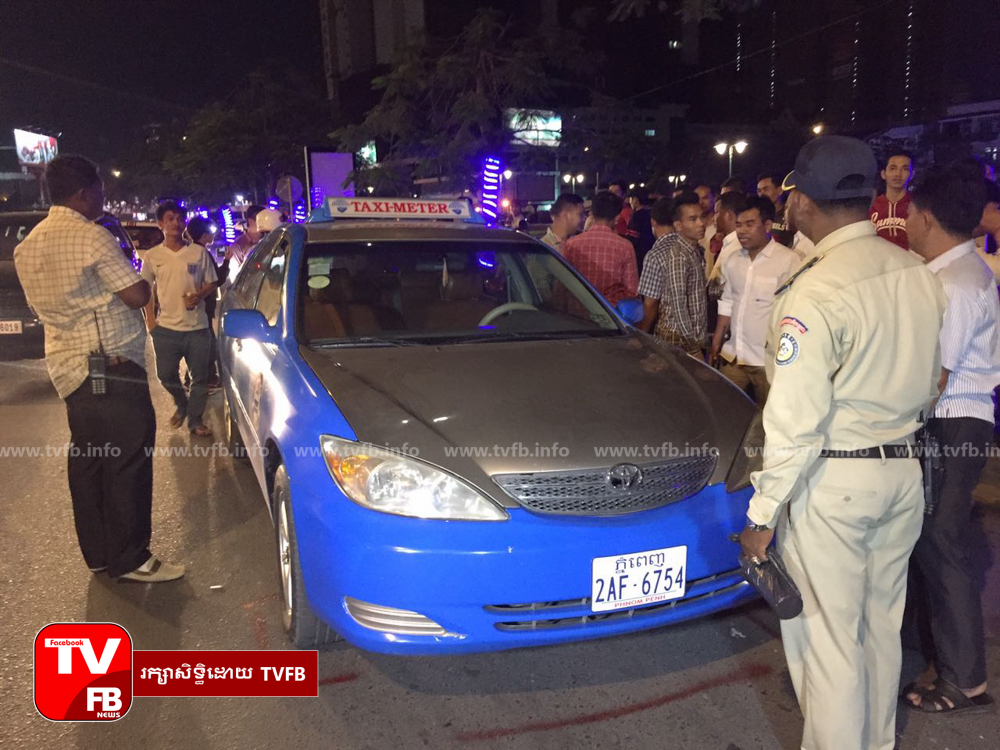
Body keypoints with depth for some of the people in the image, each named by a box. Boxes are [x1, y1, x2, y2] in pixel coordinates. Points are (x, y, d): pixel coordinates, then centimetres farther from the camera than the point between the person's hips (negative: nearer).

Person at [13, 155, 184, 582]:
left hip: (67, 363, 9)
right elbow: (138, 296, -15)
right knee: (129, 459, -4)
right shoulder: (91, 236, -14)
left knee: (87, 459, 13)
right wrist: (129, 272, 5)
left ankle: (97, 554, 22)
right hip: (111, 365, -9)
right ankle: (129, 559, 1)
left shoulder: (28, 245, 14)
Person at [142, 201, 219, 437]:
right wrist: (150, 320, 0)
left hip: (197, 327, 0)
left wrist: (199, 295, -13)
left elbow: (212, 283, 7)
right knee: (165, 374, 6)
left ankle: (195, 420, 20)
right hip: (166, 327, 1)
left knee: (200, 377, 4)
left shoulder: (199, 252, 1)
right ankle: (182, 404, 34)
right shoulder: (152, 256, 3)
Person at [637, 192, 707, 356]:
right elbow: (679, 306, -19)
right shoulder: (677, 256, -17)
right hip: (679, 341, -8)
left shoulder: (696, 251, 8)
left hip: (695, 337, 8)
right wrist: (693, 345, -16)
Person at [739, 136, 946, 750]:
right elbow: (931, 382, 12)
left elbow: (795, 421, -21)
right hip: (905, 473, 8)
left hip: (833, 480, -8)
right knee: (882, 625, 22)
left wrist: (764, 514, -13)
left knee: (827, 638, 7)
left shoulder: (813, 293, -20)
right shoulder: (920, 275, 2)